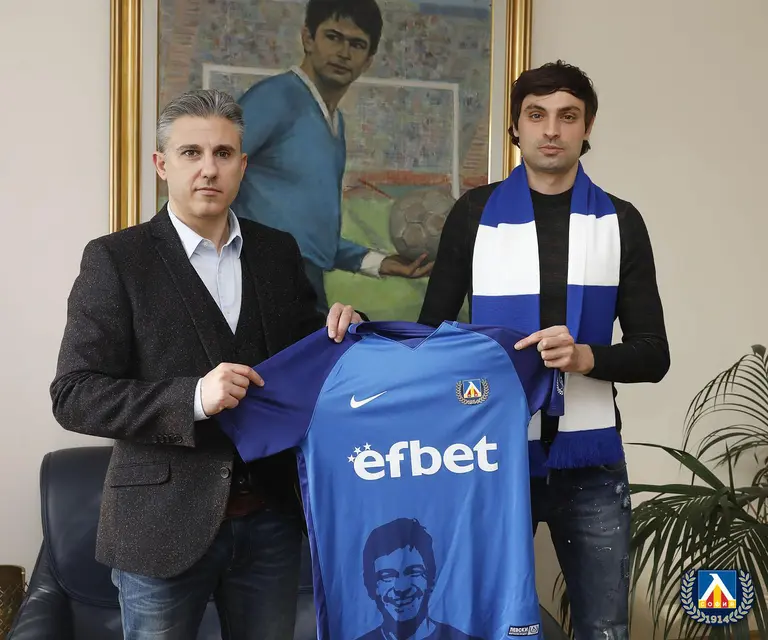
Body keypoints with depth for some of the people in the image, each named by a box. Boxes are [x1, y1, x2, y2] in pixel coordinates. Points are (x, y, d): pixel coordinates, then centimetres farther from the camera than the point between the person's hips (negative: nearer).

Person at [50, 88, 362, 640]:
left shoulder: (279, 251, 7)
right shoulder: (116, 259, -6)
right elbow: (74, 397, -11)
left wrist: (337, 330, -6)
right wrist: (192, 398, -23)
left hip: (270, 517, 4)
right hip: (164, 524, -3)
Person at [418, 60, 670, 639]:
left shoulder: (621, 222, 3)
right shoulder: (475, 213, 2)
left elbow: (653, 354, 0)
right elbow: (433, 327, 8)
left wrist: (584, 356, -19)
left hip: (591, 461, 1)